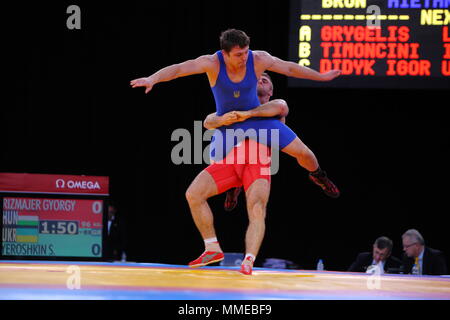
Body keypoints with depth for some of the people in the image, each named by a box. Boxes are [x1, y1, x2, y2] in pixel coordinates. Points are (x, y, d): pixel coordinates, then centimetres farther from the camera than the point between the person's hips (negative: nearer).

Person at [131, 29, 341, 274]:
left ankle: (318, 176, 27)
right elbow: (178, 69, -40)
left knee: (301, 151, -8)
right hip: (226, 123, 0)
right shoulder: (212, 63, -27)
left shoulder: (258, 59, -22)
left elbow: (290, 68, -8)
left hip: (257, 117, 0)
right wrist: (152, 79, -56)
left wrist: (321, 77, -4)